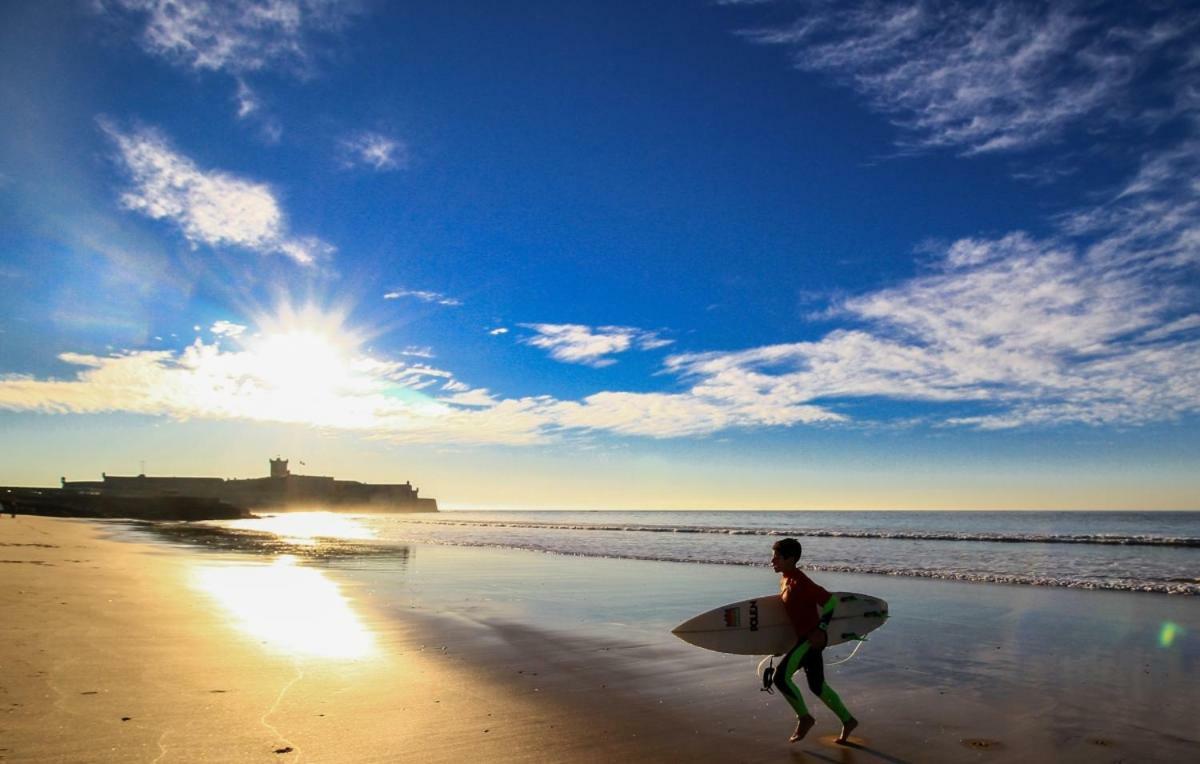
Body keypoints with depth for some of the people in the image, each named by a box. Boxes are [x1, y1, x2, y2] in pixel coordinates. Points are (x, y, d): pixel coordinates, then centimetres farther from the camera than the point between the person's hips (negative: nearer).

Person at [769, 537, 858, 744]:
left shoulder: (800, 582, -20)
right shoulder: (784, 580, 8)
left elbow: (830, 601, -21)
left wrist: (820, 630, -22)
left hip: (811, 638, -10)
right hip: (804, 638, 10)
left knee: (781, 677, -13)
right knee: (817, 686, 16)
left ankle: (804, 718, 5)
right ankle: (848, 721, 30)